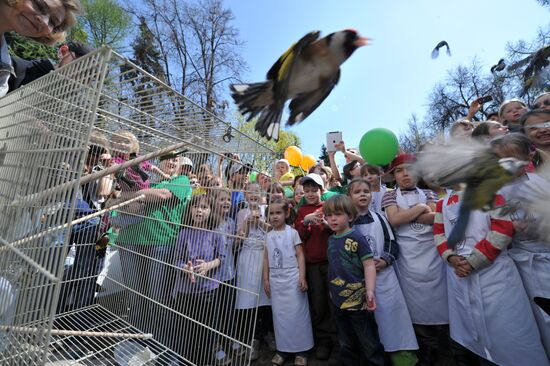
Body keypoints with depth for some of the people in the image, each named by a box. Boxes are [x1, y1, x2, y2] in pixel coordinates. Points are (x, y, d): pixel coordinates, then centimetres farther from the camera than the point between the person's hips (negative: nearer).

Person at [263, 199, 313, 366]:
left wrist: (302, 277, -12)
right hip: (275, 279, 4)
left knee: (296, 313, 6)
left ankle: (301, 350, 24)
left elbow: (300, 255, -6)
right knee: (279, 314, 13)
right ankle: (283, 349, 30)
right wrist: (266, 279, 7)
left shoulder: (292, 232, -6)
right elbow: (266, 258, 9)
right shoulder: (269, 235, 5)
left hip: (292, 278, -3)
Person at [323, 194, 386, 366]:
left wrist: (370, 291, -25)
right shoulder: (331, 239, 5)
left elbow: (369, 265, -15)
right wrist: (332, 291, 13)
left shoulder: (356, 237, -13)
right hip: (338, 300, 6)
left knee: (369, 344, 11)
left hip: (357, 299, -6)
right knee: (346, 344, 22)